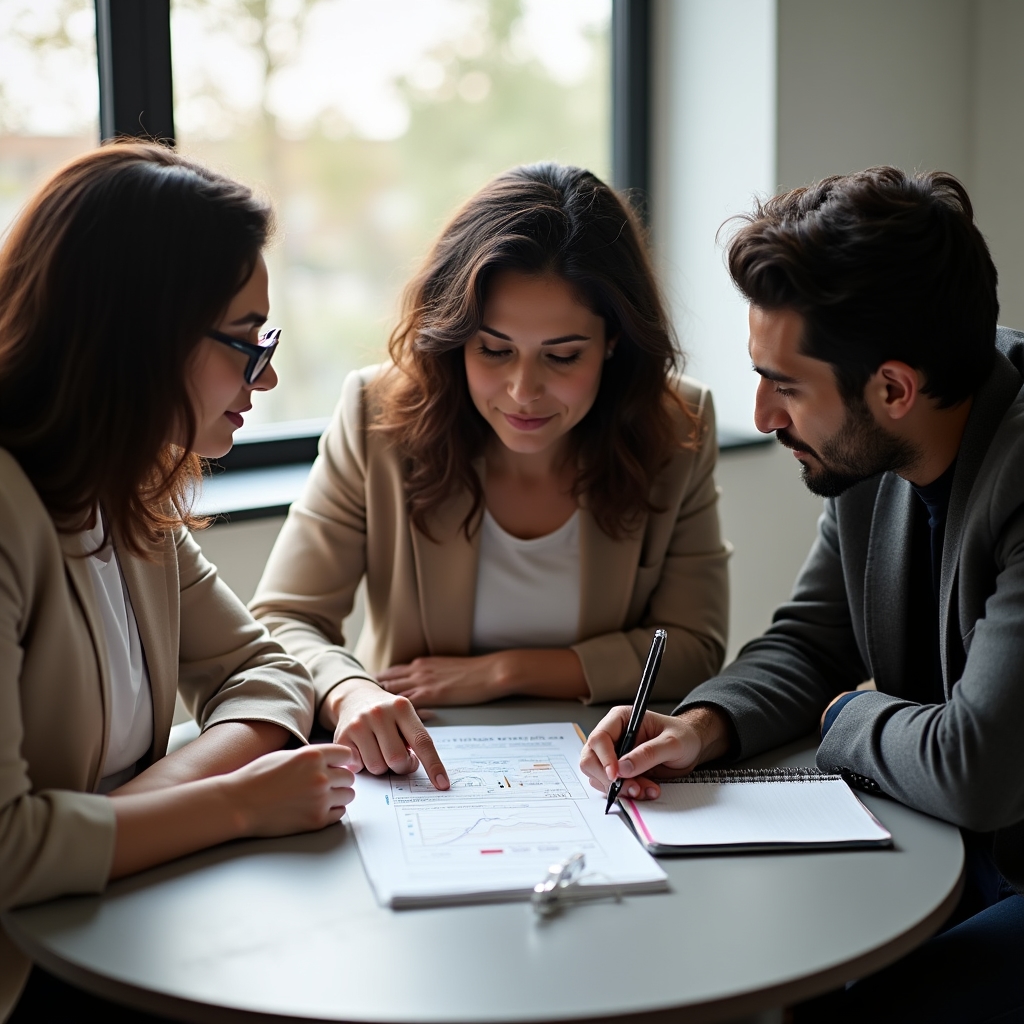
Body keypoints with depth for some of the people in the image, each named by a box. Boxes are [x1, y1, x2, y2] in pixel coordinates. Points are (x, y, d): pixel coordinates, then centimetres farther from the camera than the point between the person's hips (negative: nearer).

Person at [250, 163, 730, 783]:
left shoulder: (677, 432, -7)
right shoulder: (380, 418, -10)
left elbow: (695, 649, -3)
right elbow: (282, 622, -10)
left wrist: (503, 672, -13)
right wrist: (349, 693, -33)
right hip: (419, 779, 1)